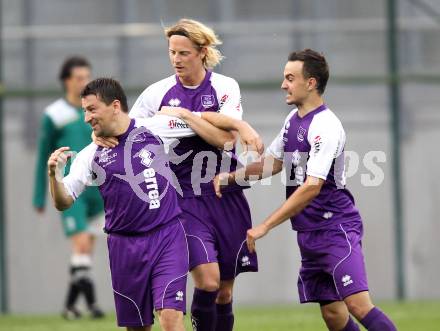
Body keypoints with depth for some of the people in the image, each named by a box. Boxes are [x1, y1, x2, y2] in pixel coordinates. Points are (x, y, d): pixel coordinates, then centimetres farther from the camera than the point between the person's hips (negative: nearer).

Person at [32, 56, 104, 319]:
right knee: (82, 245, -15)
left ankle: (70, 305, 17)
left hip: (97, 192, 5)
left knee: (87, 250, 7)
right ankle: (91, 302, -14)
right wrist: (39, 197, 4)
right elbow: (43, 158, 4)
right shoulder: (55, 116, -4)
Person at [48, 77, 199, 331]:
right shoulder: (90, 156, 2)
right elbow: (63, 202, 1)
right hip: (125, 245, 2)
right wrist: (53, 175, -17)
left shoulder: (154, 128, -1)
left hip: (167, 236, -2)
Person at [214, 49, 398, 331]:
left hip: (336, 228, -9)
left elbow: (312, 187, -24)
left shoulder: (326, 126, -17)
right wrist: (230, 177, 7)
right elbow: (273, 163, 24)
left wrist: (265, 227, -24)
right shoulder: (293, 120, 11)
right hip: (309, 232, 9)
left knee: (358, 304, -22)